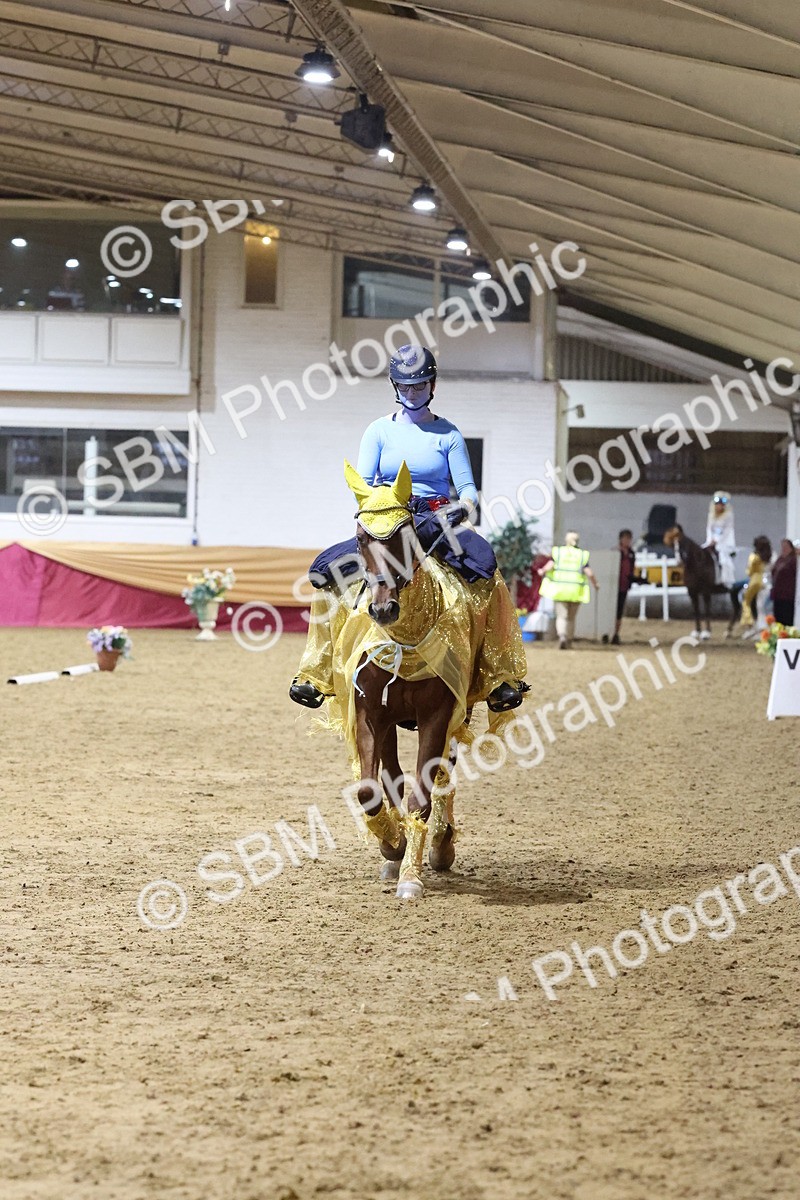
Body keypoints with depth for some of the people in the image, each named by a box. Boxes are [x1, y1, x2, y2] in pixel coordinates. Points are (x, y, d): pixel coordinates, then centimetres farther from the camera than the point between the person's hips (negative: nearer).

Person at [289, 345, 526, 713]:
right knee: (328, 570, -23)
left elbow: (467, 488, 4)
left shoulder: (448, 434, 6)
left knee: (488, 572, -30)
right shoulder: (379, 430, 8)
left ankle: (502, 675, -24)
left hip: (438, 521, -1)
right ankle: (316, 673, -13)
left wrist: (462, 508, -18)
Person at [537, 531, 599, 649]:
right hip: (575, 591, 1)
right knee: (571, 618, 15)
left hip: (559, 590, -1)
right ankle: (569, 642, 20)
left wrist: (542, 571, 13)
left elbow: (549, 567, -9)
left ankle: (562, 636, -28)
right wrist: (596, 584, 14)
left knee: (561, 616, -3)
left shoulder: (557, 552, 2)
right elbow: (589, 573, -3)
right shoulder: (582, 555, 3)